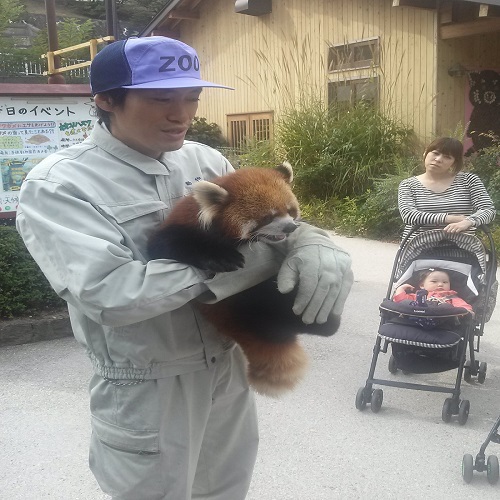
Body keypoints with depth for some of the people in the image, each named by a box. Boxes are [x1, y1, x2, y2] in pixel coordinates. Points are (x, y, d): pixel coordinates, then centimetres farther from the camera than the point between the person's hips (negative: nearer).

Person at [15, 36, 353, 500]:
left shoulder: (206, 160, 1)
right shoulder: (58, 184, -16)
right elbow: (109, 294, -28)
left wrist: (313, 246, -22)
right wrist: (234, 258, -27)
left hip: (228, 371, 6)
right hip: (146, 392, -5)